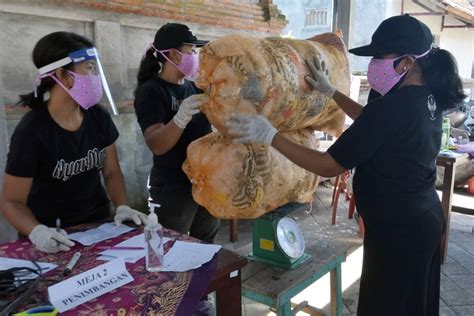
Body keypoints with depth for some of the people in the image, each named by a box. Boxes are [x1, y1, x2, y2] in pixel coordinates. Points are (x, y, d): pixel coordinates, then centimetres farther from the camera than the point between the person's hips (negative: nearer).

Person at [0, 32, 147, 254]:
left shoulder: (98, 117, -4)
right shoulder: (31, 131, -17)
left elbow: (111, 171, 5)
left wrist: (123, 207, -11)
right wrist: (37, 231, -29)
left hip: (97, 223, 3)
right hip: (53, 234, -3)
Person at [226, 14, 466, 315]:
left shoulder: (391, 107, -28)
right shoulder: (430, 98, 1)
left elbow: (328, 166, -24)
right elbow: (373, 123, 18)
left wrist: (269, 136, -22)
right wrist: (331, 92, 20)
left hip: (396, 229, -9)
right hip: (426, 218, 9)